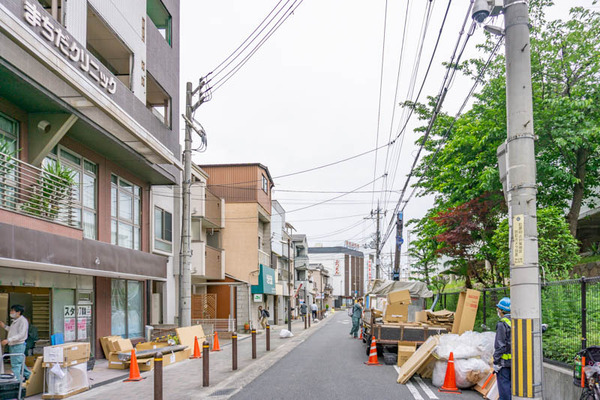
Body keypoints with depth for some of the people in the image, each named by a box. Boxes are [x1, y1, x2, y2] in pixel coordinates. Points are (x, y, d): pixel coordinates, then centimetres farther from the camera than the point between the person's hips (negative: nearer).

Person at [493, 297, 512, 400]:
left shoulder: (502, 324, -15)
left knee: (504, 386, -1)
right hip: (515, 361, 7)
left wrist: (496, 362, -11)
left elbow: (500, 345, -17)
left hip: (504, 362, -7)